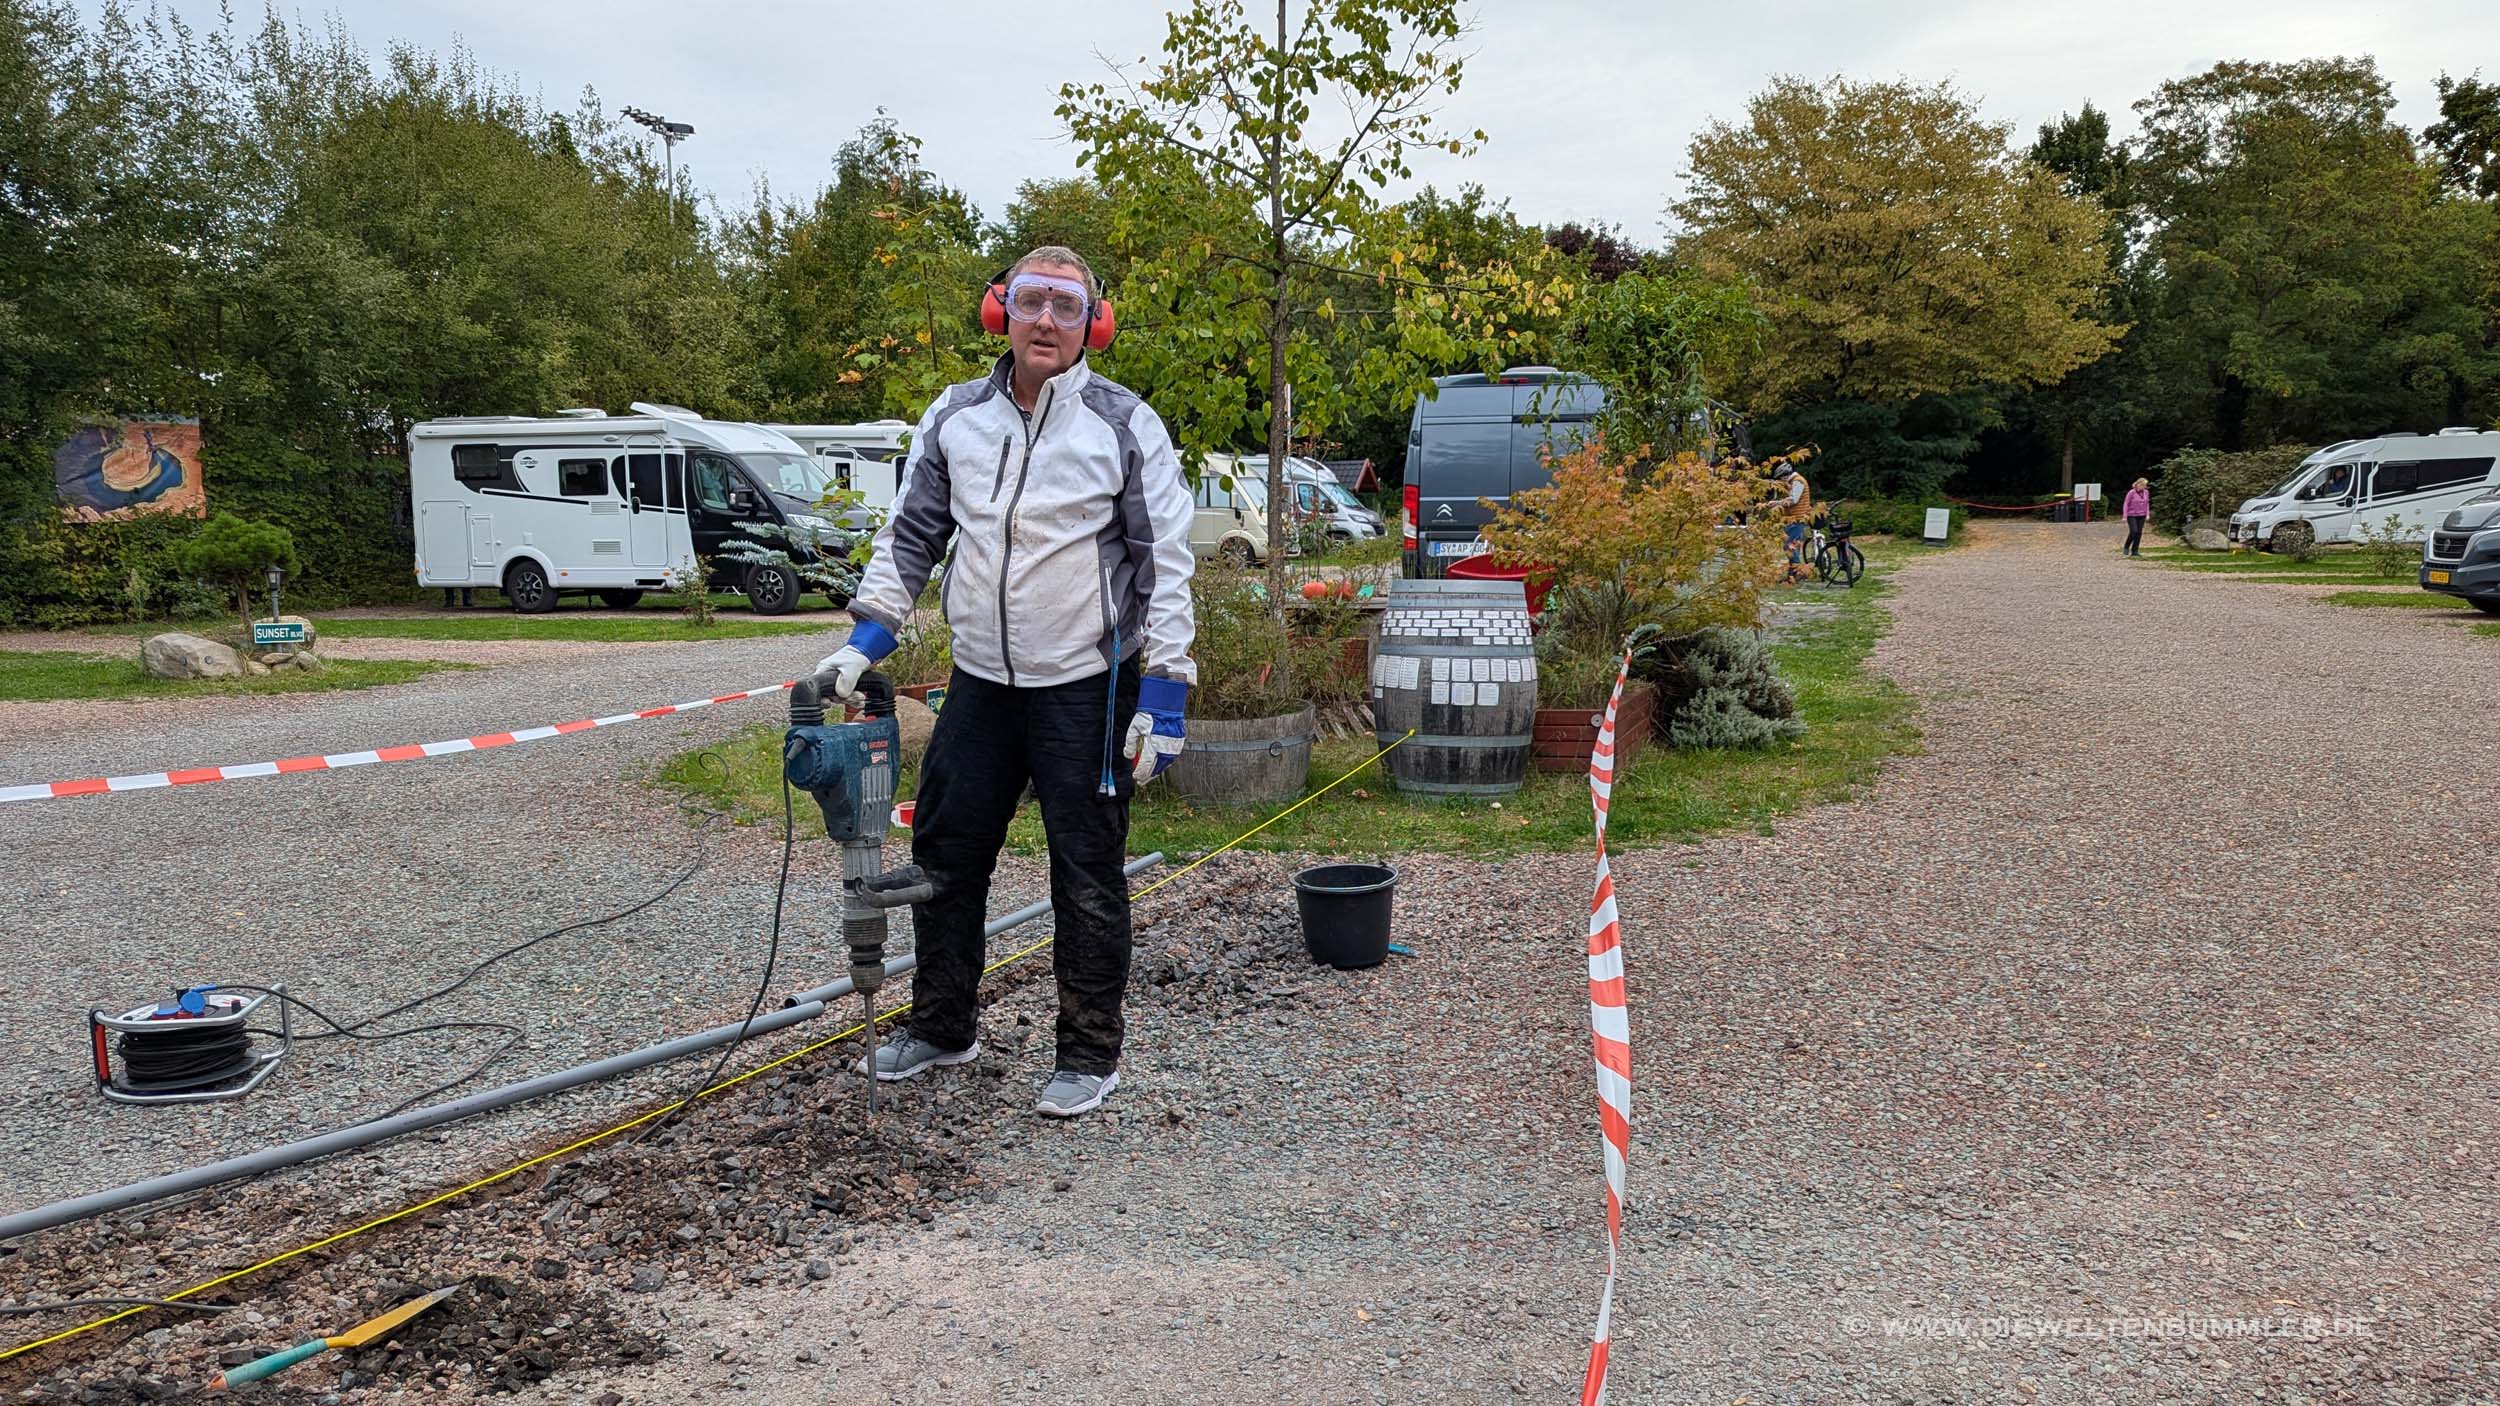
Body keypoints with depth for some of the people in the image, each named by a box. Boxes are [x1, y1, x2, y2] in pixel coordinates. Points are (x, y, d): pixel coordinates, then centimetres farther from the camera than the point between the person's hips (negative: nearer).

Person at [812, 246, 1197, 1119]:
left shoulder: (1126, 425, -6)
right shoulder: (954, 418, 6)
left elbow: (1166, 565, -7)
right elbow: (910, 535, 14)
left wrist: (1164, 696, -13)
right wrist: (865, 641, 3)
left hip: (1087, 689, -4)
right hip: (980, 684, 5)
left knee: (1088, 878, 4)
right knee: (943, 856, 13)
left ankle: (1089, 1054, 19)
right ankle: (941, 1027, 32)